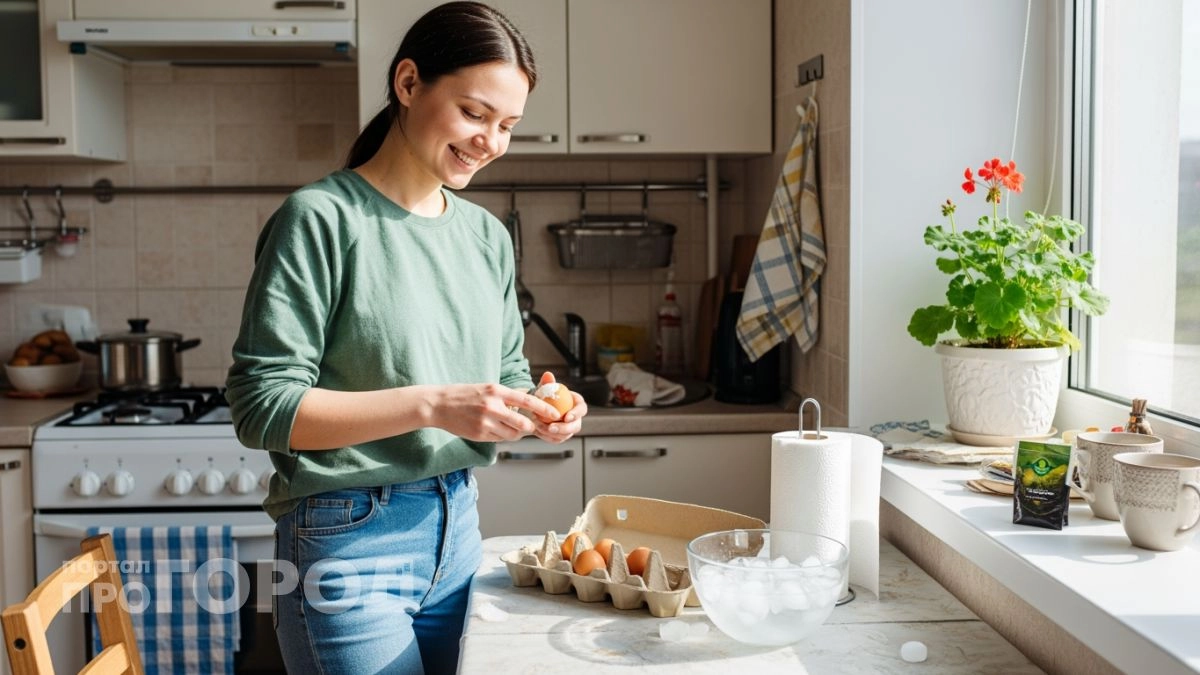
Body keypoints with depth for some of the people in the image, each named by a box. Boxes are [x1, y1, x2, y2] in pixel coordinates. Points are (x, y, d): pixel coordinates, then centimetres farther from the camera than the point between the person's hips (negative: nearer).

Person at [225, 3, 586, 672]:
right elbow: (261, 404, -17)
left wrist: (536, 412, -8)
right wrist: (432, 406, -25)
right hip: (350, 541, -6)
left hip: (458, 529, 6)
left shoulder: (488, 235, 7)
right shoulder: (322, 218, -12)